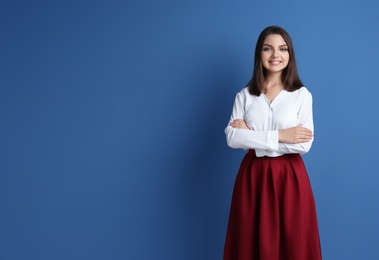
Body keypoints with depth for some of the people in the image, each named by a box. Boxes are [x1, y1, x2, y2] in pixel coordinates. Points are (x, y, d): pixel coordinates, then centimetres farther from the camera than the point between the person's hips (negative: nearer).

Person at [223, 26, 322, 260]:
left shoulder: (302, 94, -2)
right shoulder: (245, 95, 5)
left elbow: (304, 144, -12)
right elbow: (232, 138, -7)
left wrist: (252, 135, -9)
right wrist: (278, 136, -15)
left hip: (289, 176, -2)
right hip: (253, 175, 2)